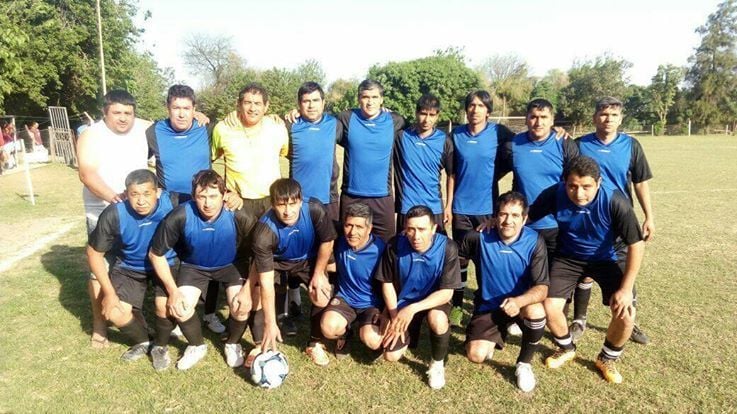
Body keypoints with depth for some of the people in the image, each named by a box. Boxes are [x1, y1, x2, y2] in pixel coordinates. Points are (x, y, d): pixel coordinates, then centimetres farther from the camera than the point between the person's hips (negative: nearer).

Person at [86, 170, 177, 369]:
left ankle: (160, 346, 10)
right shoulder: (114, 215, -26)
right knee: (115, 313, -14)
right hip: (129, 267, 2)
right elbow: (94, 252, -12)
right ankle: (142, 342, 21)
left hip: (165, 264, -1)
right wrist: (109, 292, -13)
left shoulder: (171, 203, -29)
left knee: (164, 306, -24)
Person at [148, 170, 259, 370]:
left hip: (232, 264, -1)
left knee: (242, 306, -20)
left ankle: (233, 344, 14)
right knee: (180, 308, -18)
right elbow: (156, 254, -14)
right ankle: (197, 346, 16)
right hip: (195, 266, 1)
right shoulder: (180, 216, -30)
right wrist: (173, 290, -15)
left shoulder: (240, 216, -31)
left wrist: (248, 290, -21)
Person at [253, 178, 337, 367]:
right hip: (277, 263, 0)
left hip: (309, 260, 0)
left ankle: (315, 343, 9)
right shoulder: (264, 231, -35)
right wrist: (270, 323, -32)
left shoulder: (315, 210, -33)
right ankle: (264, 342, 14)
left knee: (322, 298, -18)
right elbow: (266, 280, -33)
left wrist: (318, 273, -11)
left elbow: (327, 242, -12)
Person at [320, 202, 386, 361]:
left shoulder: (380, 250, -21)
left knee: (371, 340, -27)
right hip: (344, 298, 3)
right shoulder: (340, 242, -9)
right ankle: (345, 333, 11)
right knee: (328, 328, -25)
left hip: (372, 303, -3)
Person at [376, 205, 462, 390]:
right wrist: (394, 315, -16)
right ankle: (410, 333, 29)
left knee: (437, 319, -37)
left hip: (435, 300, -2)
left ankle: (437, 364, -5)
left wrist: (413, 309, -34)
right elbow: (387, 283, -6)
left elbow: (446, 292, -23)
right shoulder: (395, 245, -20)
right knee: (391, 356, -6)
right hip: (403, 302, 2)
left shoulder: (447, 248, -24)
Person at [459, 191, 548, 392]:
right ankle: (498, 334, 23)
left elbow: (542, 287, -23)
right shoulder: (478, 237, -16)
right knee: (476, 355, -16)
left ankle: (524, 364, -5)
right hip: (488, 306, 1)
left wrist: (519, 301, -41)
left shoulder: (535, 242, -17)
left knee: (536, 310, -36)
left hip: (522, 302, 0)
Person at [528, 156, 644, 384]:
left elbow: (636, 244, -21)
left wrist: (626, 288, -22)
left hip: (605, 259, -1)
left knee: (625, 313, -16)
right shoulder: (555, 194, -26)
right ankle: (566, 349, 22)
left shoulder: (616, 203, -30)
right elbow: (527, 216, -7)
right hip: (568, 257, 1)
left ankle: (608, 359, 17)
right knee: (551, 307, -14)